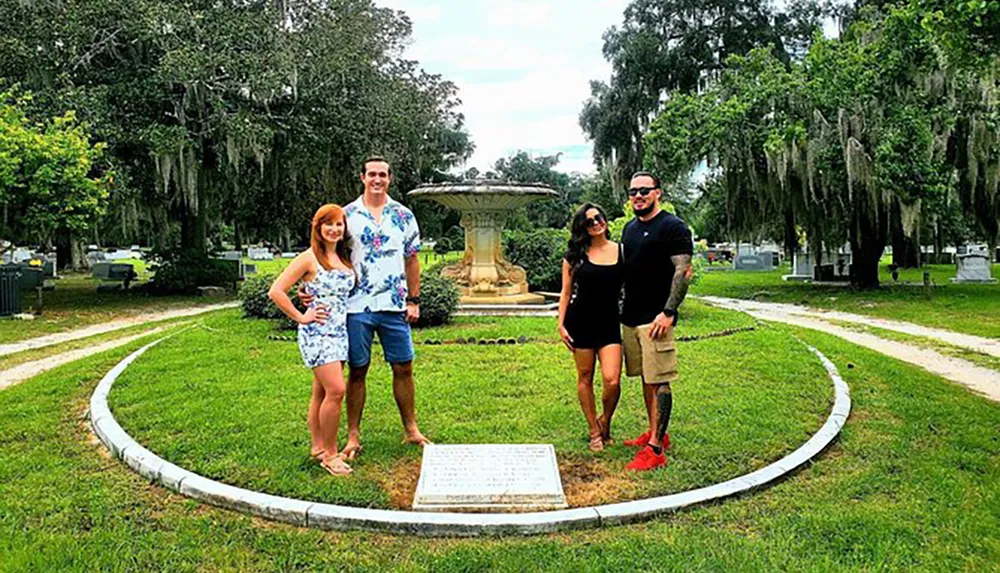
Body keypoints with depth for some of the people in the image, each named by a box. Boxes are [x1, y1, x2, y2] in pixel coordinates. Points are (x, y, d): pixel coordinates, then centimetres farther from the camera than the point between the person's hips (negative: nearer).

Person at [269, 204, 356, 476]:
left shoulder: (344, 258, 13)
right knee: (336, 390, -14)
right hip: (317, 332, -7)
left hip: (340, 332, 7)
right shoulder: (309, 258, -7)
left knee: (321, 392, 12)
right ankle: (330, 454, -3)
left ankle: (318, 447, 21)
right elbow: (276, 291, -10)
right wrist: (300, 317, -9)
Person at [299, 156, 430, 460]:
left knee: (403, 369, 8)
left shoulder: (403, 215, 7)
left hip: (394, 306, 2)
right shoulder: (347, 215, 2)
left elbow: (412, 260, 11)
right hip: (357, 306, -1)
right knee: (357, 371, 5)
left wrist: (414, 300, 6)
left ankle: (411, 430, 22)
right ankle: (353, 436, 16)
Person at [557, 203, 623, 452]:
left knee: (612, 381, -11)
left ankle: (605, 421, 19)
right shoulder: (575, 255, 2)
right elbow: (566, 292, 5)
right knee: (585, 377, 7)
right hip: (580, 322, 0)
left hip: (609, 322, 0)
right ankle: (594, 431, 24)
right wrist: (561, 324, -1)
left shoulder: (622, 251, 3)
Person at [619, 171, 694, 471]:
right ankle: (656, 433, 26)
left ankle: (655, 449, -4)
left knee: (659, 382, -6)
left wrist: (668, 312, -21)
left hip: (656, 319, -8)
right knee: (646, 379, 14)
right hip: (630, 317, 8)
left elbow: (684, 271, -14)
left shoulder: (673, 227, -8)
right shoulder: (630, 228, 16)